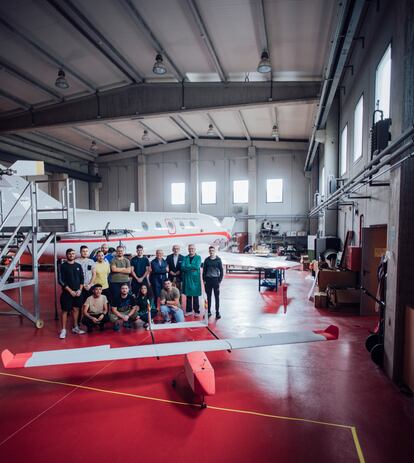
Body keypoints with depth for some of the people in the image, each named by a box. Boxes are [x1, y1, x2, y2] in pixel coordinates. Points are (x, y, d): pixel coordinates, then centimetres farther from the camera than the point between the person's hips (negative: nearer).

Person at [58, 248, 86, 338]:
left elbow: (82, 279, 9)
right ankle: (63, 330, 7)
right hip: (67, 292, -4)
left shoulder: (78, 266, 7)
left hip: (78, 292, 4)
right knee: (65, 310, -1)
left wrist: (80, 290, -3)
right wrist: (70, 291, -13)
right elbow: (61, 281, -10)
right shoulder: (63, 266, -5)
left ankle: (75, 328, 22)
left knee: (76, 309, 11)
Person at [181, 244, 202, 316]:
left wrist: (188, 266, -8)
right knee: (188, 295, 9)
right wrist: (192, 268, -12)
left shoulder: (198, 257, 2)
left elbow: (197, 266, -13)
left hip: (195, 279, -3)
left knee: (195, 296, 1)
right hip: (187, 279, 3)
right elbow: (182, 267, -3)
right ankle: (189, 310, 19)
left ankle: (197, 311, 9)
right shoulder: (185, 258, 10)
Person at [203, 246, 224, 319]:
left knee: (217, 296, 2)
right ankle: (209, 311, 18)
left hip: (216, 279, -2)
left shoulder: (218, 259, -1)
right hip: (208, 279, 2)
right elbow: (204, 270, 8)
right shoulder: (206, 260, 4)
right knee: (208, 296, 9)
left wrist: (220, 280, -5)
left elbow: (221, 270, 0)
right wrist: (204, 280, 2)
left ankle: (217, 312, 9)